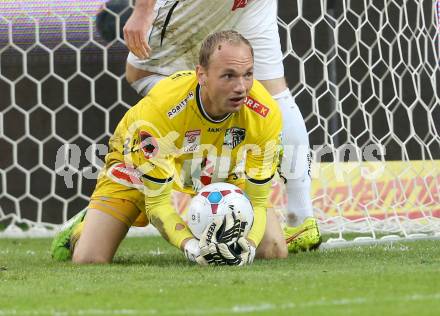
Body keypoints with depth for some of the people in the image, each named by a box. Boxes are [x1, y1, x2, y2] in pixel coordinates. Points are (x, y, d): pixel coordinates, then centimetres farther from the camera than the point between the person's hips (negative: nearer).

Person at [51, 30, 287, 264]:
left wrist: (248, 245, -42)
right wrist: (191, 246, -49)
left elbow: (256, 199, -22)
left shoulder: (265, 114, -32)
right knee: (88, 260, -16)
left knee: (275, 251, -12)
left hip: (218, 178, 3)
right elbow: (159, 201, -32)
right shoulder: (159, 108, -40)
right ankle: (84, 228, 21)